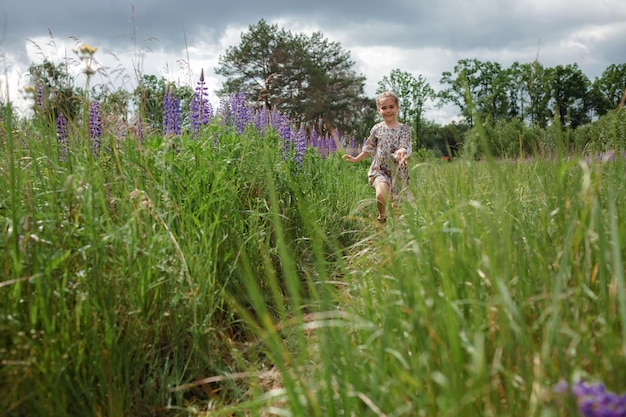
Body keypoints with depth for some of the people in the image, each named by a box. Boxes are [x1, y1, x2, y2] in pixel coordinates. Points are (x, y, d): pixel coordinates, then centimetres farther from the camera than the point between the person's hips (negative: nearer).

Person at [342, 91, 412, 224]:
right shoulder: (377, 129, 4)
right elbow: (369, 148, 17)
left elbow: (404, 147, -16)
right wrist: (356, 159, 18)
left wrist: (401, 152, -38)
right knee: (381, 194, -25)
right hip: (379, 169, 0)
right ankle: (382, 218, 2)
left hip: (397, 171, 0)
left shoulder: (404, 129, -2)